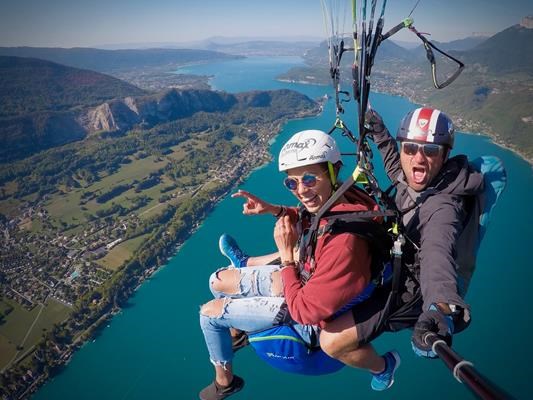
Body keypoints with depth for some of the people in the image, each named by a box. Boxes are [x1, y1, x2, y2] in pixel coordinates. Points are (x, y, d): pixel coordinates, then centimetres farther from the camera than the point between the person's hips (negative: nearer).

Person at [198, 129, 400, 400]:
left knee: (209, 312, 1)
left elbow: (305, 311, -30)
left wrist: (286, 254, -25)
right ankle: (235, 330, 48)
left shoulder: (344, 241, -41)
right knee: (218, 282, 17)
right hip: (301, 279, 8)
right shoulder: (331, 199, -16)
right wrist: (275, 210, -6)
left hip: (308, 315, -7)